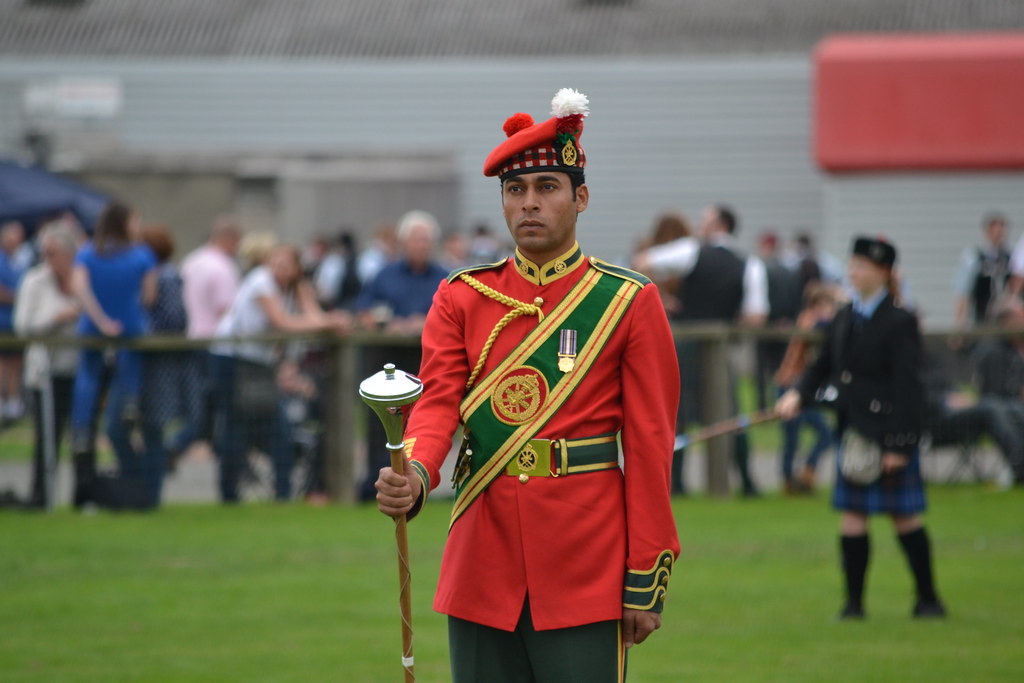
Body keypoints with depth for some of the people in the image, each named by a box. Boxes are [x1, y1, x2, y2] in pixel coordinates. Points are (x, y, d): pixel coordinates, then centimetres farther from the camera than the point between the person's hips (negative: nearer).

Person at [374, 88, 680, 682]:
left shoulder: (630, 303, 0)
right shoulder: (461, 299, 8)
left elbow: (651, 447, -2)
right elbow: (438, 400, -5)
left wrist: (646, 582, -6)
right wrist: (415, 476, -28)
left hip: (585, 569, -3)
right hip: (483, 561, 3)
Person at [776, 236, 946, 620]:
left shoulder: (899, 323, -11)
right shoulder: (845, 318, 10)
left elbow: (906, 386, -13)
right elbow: (824, 366, 19)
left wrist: (898, 444, -16)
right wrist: (799, 395, -1)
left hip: (889, 430, -6)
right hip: (853, 428, 6)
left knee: (904, 517, 1)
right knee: (852, 515, 4)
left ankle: (928, 599, 13)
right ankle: (854, 601, 10)